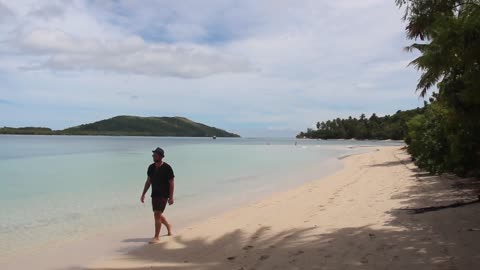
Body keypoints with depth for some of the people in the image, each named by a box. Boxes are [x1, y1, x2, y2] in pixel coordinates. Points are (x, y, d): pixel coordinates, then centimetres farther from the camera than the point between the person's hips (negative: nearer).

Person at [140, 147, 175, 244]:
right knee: (158, 215, 16)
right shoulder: (151, 167, 3)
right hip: (154, 194, 6)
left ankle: (156, 237, -2)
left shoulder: (167, 168, -14)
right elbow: (148, 182, 11)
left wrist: (171, 197, -14)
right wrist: (143, 194, 9)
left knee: (157, 215, -12)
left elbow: (171, 183, -11)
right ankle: (168, 226, 44)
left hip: (163, 195, -6)